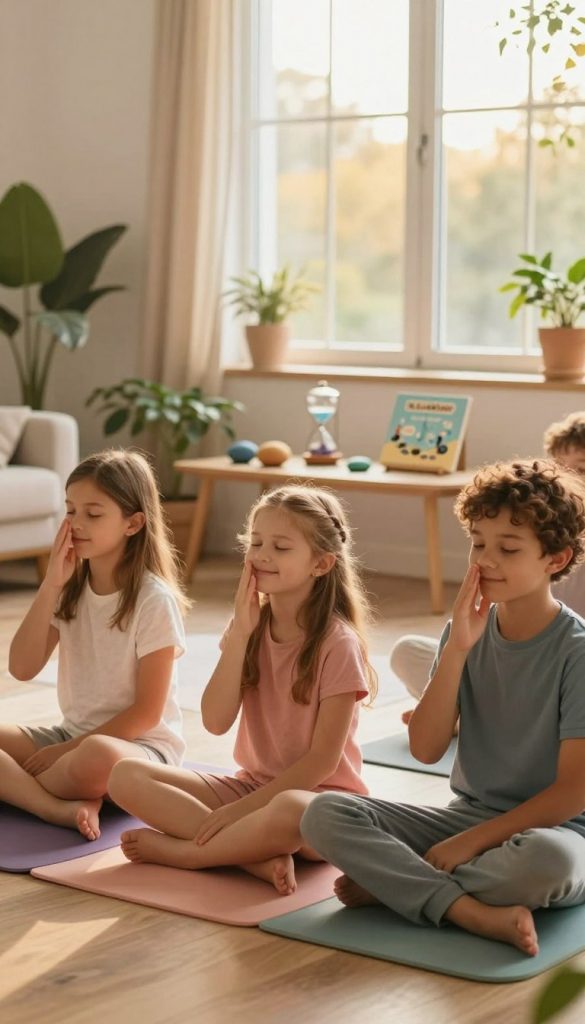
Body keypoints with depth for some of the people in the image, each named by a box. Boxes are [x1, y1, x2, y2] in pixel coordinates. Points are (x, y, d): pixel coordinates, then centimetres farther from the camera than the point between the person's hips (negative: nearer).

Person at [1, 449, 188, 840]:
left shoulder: (154, 600, -14)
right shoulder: (70, 589, 5)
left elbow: (147, 712, -14)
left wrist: (67, 750, -17)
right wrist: (52, 583, -12)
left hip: (141, 746, -6)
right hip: (73, 735, 7)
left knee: (98, 757, -41)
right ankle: (61, 807, -29)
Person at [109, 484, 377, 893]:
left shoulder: (338, 644, -13)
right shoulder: (251, 626, 4)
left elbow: (323, 759, -15)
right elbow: (216, 721, -8)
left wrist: (244, 806, -20)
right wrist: (241, 631, -13)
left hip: (317, 793, -6)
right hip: (252, 784, 6)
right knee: (127, 777, -13)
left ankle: (179, 850, -20)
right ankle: (260, 856, -25)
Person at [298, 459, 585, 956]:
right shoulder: (469, 630, 4)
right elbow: (426, 748, -5)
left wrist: (473, 840, -19)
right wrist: (458, 648, -14)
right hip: (466, 817, 5)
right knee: (325, 813, -16)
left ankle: (393, 883, -17)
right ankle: (472, 911, -28)